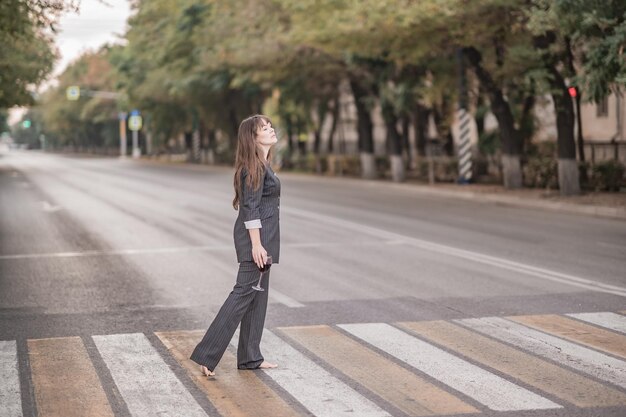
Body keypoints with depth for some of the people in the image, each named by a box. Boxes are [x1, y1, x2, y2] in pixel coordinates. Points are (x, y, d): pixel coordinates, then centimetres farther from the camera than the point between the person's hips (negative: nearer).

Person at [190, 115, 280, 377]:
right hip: (256, 237, -10)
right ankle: (206, 355, -10)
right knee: (244, 292, -10)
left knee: (257, 296, 11)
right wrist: (257, 245, -23)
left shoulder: (262, 165, 15)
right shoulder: (255, 167, -15)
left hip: (262, 236, 10)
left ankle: (250, 358, 16)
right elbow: (251, 208, -20)